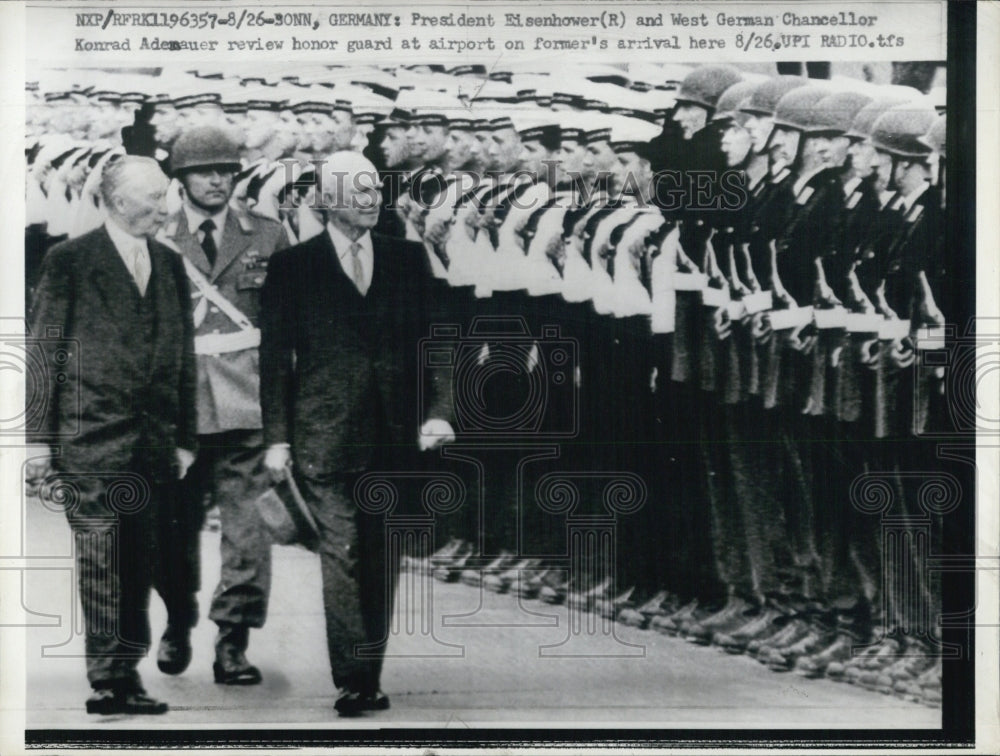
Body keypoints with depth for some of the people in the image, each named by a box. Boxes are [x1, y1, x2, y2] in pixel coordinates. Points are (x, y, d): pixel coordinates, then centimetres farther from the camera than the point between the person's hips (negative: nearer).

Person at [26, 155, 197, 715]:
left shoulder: (171, 265, 13)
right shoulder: (69, 261, -2)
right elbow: (45, 353, -2)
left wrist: (186, 437, 11)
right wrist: (41, 437, -6)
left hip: (154, 444, 5)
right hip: (92, 439, -5)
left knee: (139, 565, 8)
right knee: (101, 563, -3)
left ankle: (128, 675, 16)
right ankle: (108, 679, 2)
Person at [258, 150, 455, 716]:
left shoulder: (409, 259, 11)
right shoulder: (292, 267, 3)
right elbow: (275, 357, 2)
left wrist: (440, 410, -2)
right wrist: (277, 437, -3)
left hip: (393, 436, 3)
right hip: (325, 436, -3)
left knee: (381, 560, 8)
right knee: (341, 556, -6)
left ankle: (369, 676, 18)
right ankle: (352, 680, -1)